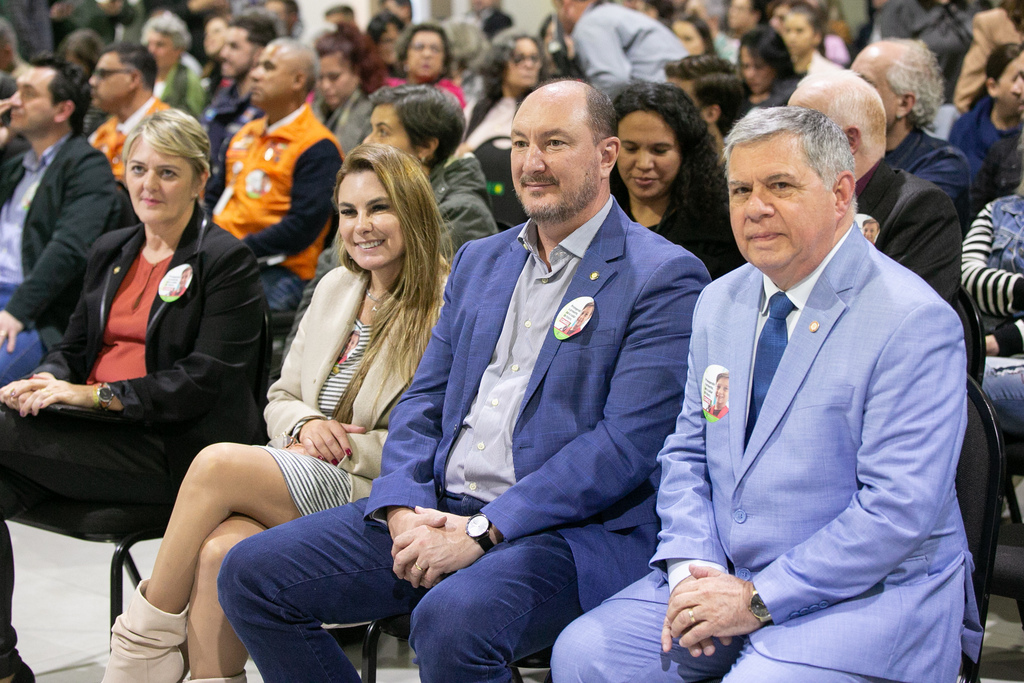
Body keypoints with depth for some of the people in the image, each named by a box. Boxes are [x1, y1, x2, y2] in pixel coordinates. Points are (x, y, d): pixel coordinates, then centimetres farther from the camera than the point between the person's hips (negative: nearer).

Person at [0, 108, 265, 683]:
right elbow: (75, 345, 21)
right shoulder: (110, 253, 20)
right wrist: (47, 381, -4)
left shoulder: (228, 263, -3)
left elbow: (205, 382, -12)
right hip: (97, 432, 6)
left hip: (170, 448, -6)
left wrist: (94, 396, -18)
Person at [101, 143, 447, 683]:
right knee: (219, 548, -27)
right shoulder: (335, 289, 17)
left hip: (375, 495, -6)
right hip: (302, 483, 6)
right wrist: (307, 424, -2)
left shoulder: (447, 309, -7)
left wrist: (341, 446, -14)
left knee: (218, 462, -24)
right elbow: (281, 399, 21)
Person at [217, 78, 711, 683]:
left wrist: (481, 531, -20)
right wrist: (403, 510, -5)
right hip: (438, 512, 7)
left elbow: (627, 444, -15)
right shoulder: (479, 262, 18)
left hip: (570, 532, -7)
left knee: (453, 618, -38)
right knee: (250, 573, -4)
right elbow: (423, 402, 17)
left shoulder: (665, 279, -5)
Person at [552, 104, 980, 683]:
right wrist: (693, 567, -5)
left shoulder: (916, 322, -14)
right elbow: (687, 453, 15)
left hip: (871, 592, -6)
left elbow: (898, 509, -19)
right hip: (728, 573, 6)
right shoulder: (720, 303, 10)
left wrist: (758, 599, -19)